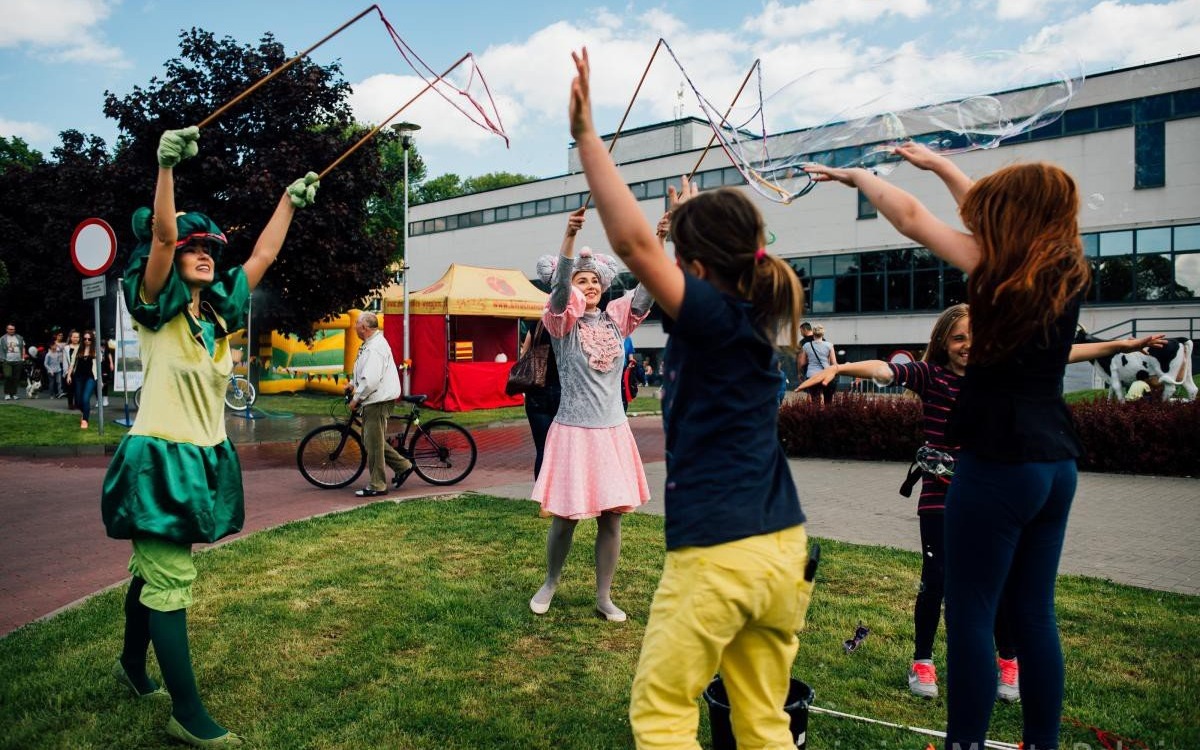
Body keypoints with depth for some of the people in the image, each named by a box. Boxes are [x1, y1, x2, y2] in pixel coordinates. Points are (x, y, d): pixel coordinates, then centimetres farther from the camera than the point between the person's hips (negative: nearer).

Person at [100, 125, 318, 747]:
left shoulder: (219, 312, 10)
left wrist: (290, 201, 18)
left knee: (154, 569, 21)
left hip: (205, 457, 7)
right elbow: (161, 235, -22)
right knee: (169, 579, -6)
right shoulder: (157, 311, -7)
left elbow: (263, 256, 15)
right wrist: (167, 165, -31)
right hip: (160, 458, -7)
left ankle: (132, 664, 41)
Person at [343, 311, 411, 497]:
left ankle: (377, 486, 4)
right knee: (372, 439, 17)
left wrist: (356, 398, -15)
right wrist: (352, 383, 15)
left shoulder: (375, 348, -20)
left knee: (373, 443, -4)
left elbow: (371, 380, -26)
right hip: (375, 400, 11)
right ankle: (402, 465, 22)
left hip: (378, 400, -11)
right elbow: (365, 372, 29)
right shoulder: (372, 343, 15)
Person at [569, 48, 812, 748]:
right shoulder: (756, 319, 8)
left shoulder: (712, 316, -12)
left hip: (717, 554, -8)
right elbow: (724, 257, 30)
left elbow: (634, 242, -23)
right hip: (783, 549, 8)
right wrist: (697, 215, 45)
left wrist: (587, 134, -17)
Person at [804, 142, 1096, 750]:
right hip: (1056, 465, 8)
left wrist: (856, 176, 10)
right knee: (1035, 614, 16)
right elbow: (997, 212, 22)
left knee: (969, 617, 2)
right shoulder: (1068, 273, 8)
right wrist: (939, 164, 31)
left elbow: (910, 218, -5)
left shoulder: (1003, 268, -11)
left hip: (998, 465, -8)